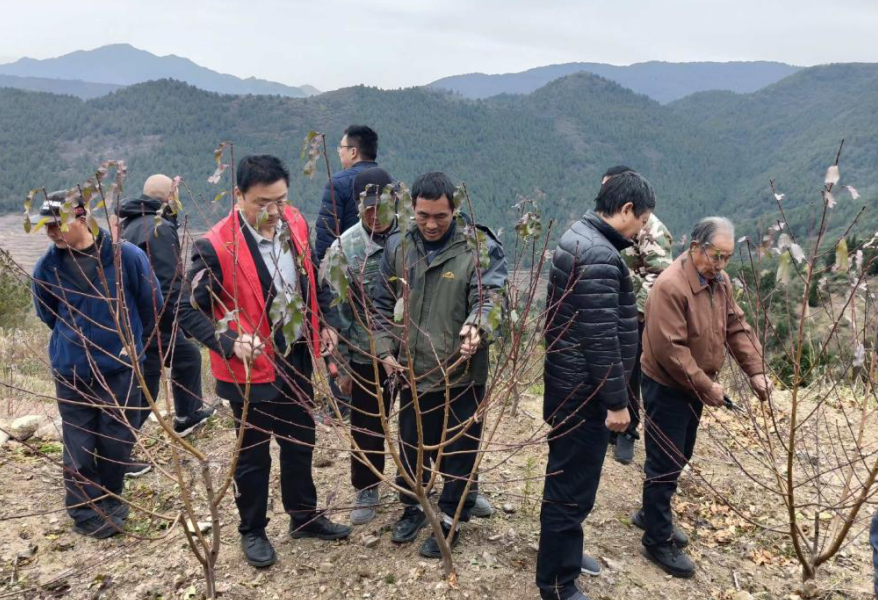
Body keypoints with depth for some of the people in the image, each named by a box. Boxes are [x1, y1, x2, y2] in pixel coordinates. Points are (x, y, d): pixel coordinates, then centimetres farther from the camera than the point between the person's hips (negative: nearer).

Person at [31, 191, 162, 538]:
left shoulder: (126, 256, -16)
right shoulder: (47, 267, -9)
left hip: (120, 367, -1)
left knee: (117, 439, 11)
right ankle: (86, 511, 25)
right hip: (71, 370, 1)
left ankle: (109, 501, 32)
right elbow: (46, 313, 12)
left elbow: (152, 303, -1)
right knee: (79, 444, 9)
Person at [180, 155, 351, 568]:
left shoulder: (295, 225, -4)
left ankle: (304, 517, 40)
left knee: (301, 442, 20)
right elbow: (190, 309, -19)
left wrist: (328, 321, 6)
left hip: (296, 358, 6)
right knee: (253, 453, 11)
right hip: (251, 367, -6)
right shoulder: (215, 246, -23)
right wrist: (230, 344, -32)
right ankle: (252, 531, 32)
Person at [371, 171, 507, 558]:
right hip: (411, 373, 4)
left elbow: (489, 297, -20)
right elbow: (382, 304, 10)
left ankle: (449, 521, 28)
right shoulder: (398, 247, 3)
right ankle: (413, 507, 42)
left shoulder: (480, 247, -10)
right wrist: (386, 350, 0)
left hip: (461, 373, -4)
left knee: (459, 452, 9)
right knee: (411, 446, 20)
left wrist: (477, 326, -42)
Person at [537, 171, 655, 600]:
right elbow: (601, 340, -24)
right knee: (572, 485, 0)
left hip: (572, 383, 11)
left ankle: (564, 554, 38)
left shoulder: (581, 237, 12)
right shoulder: (599, 256, -23)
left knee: (569, 479, 22)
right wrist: (617, 401, -18)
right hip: (583, 390, -11)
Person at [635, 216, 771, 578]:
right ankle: (658, 541, 13)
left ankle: (652, 514, 38)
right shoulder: (671, 286, -26)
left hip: (694, 386, 9)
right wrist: (706, 387, -23)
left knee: (680, 458, 20)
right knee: (665, 464, 0)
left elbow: (736, 328, 7)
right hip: (667, 388, -9)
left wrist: (755, 371, -3)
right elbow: (669, 349, -28)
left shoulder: (719, 281, 3)